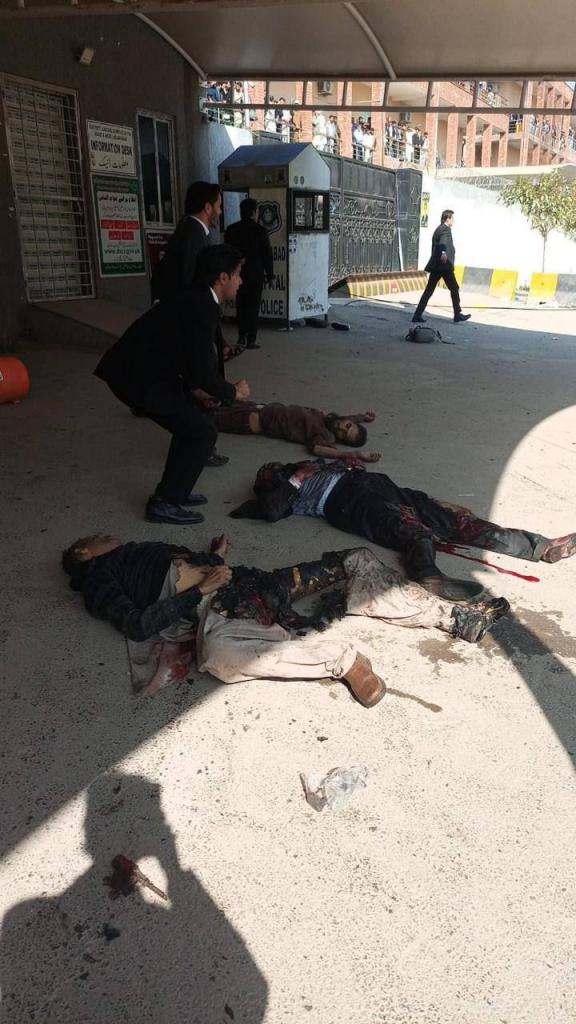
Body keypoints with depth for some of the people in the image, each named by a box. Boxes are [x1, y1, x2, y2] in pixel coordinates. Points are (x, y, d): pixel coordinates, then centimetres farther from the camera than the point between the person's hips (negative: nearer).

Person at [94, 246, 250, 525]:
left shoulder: (196, 300, 13)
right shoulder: (202, 308, -18)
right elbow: (202, 371, -21)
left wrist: (194, 389, 16)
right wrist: (233, 392, -4)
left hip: (139, 368, 10)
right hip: (137, 377, -10)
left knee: (197, 414, 19)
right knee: (203, 431, -5)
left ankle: (174, 490, 25)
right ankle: (165, 503, 2)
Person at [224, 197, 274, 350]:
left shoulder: (231, 230, 1)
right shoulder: (260, 231, -9)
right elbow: (267, 255, -7)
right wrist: (270, 275, 3)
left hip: (237, 274, 3)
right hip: (255, 274, -3)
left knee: (241, 305, 14)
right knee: (253, 306, 3)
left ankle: (242, 337, 12)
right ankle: (251, 340, 2)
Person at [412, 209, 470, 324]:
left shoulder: (438, 229, 19)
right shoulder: (445, 229, -10)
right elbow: (443, 242, -31)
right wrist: (443, 253, -50)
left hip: (436, 265, 9)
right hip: (444, 265, -9)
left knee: (429, 290, 5)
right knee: (454, 289, 4)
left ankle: (417, 316, -2)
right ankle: (458, 315, 11)